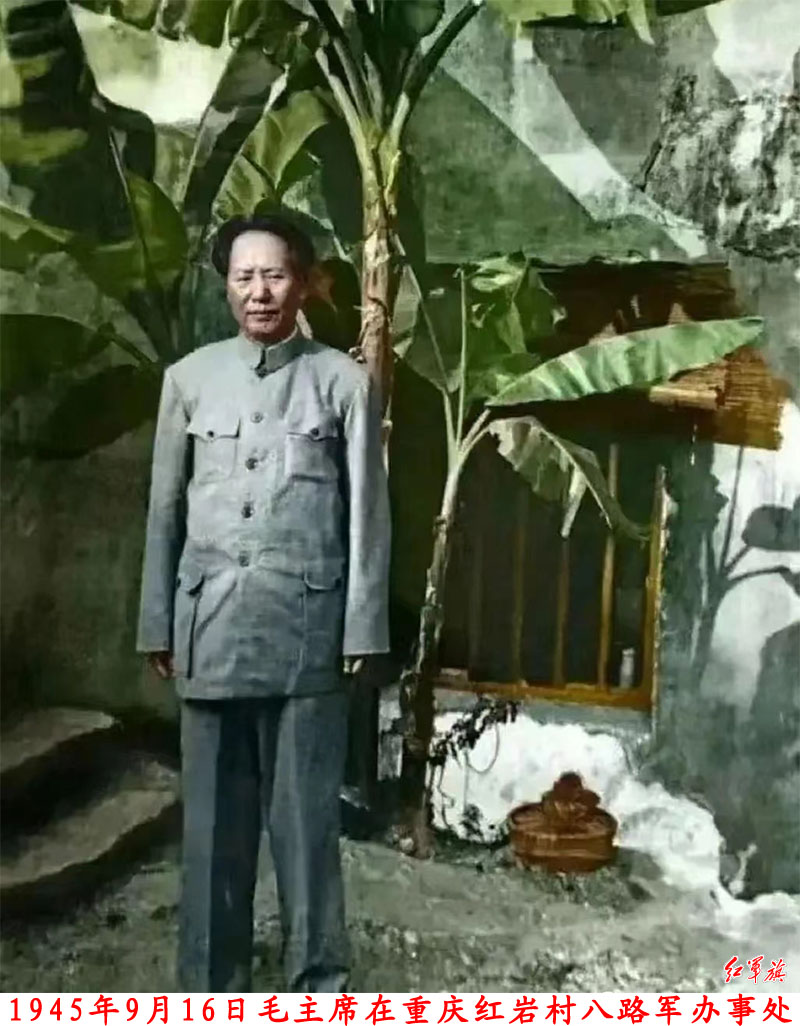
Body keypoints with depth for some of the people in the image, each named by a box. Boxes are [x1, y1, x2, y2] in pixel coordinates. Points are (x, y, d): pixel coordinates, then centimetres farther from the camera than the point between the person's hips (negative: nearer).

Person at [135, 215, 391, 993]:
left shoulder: (344, 382, 2)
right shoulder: (188, 378, 7)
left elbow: (367, 513, 1)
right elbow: (165, 509, 9)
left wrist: (362, 629, -3)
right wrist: (157, 625, 7)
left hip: (306, 623, -2)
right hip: (210, 623, 2)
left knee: (306, 811, 4)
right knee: (214, 813, 8)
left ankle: (317, 982, 19)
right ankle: (211, 982, 22)